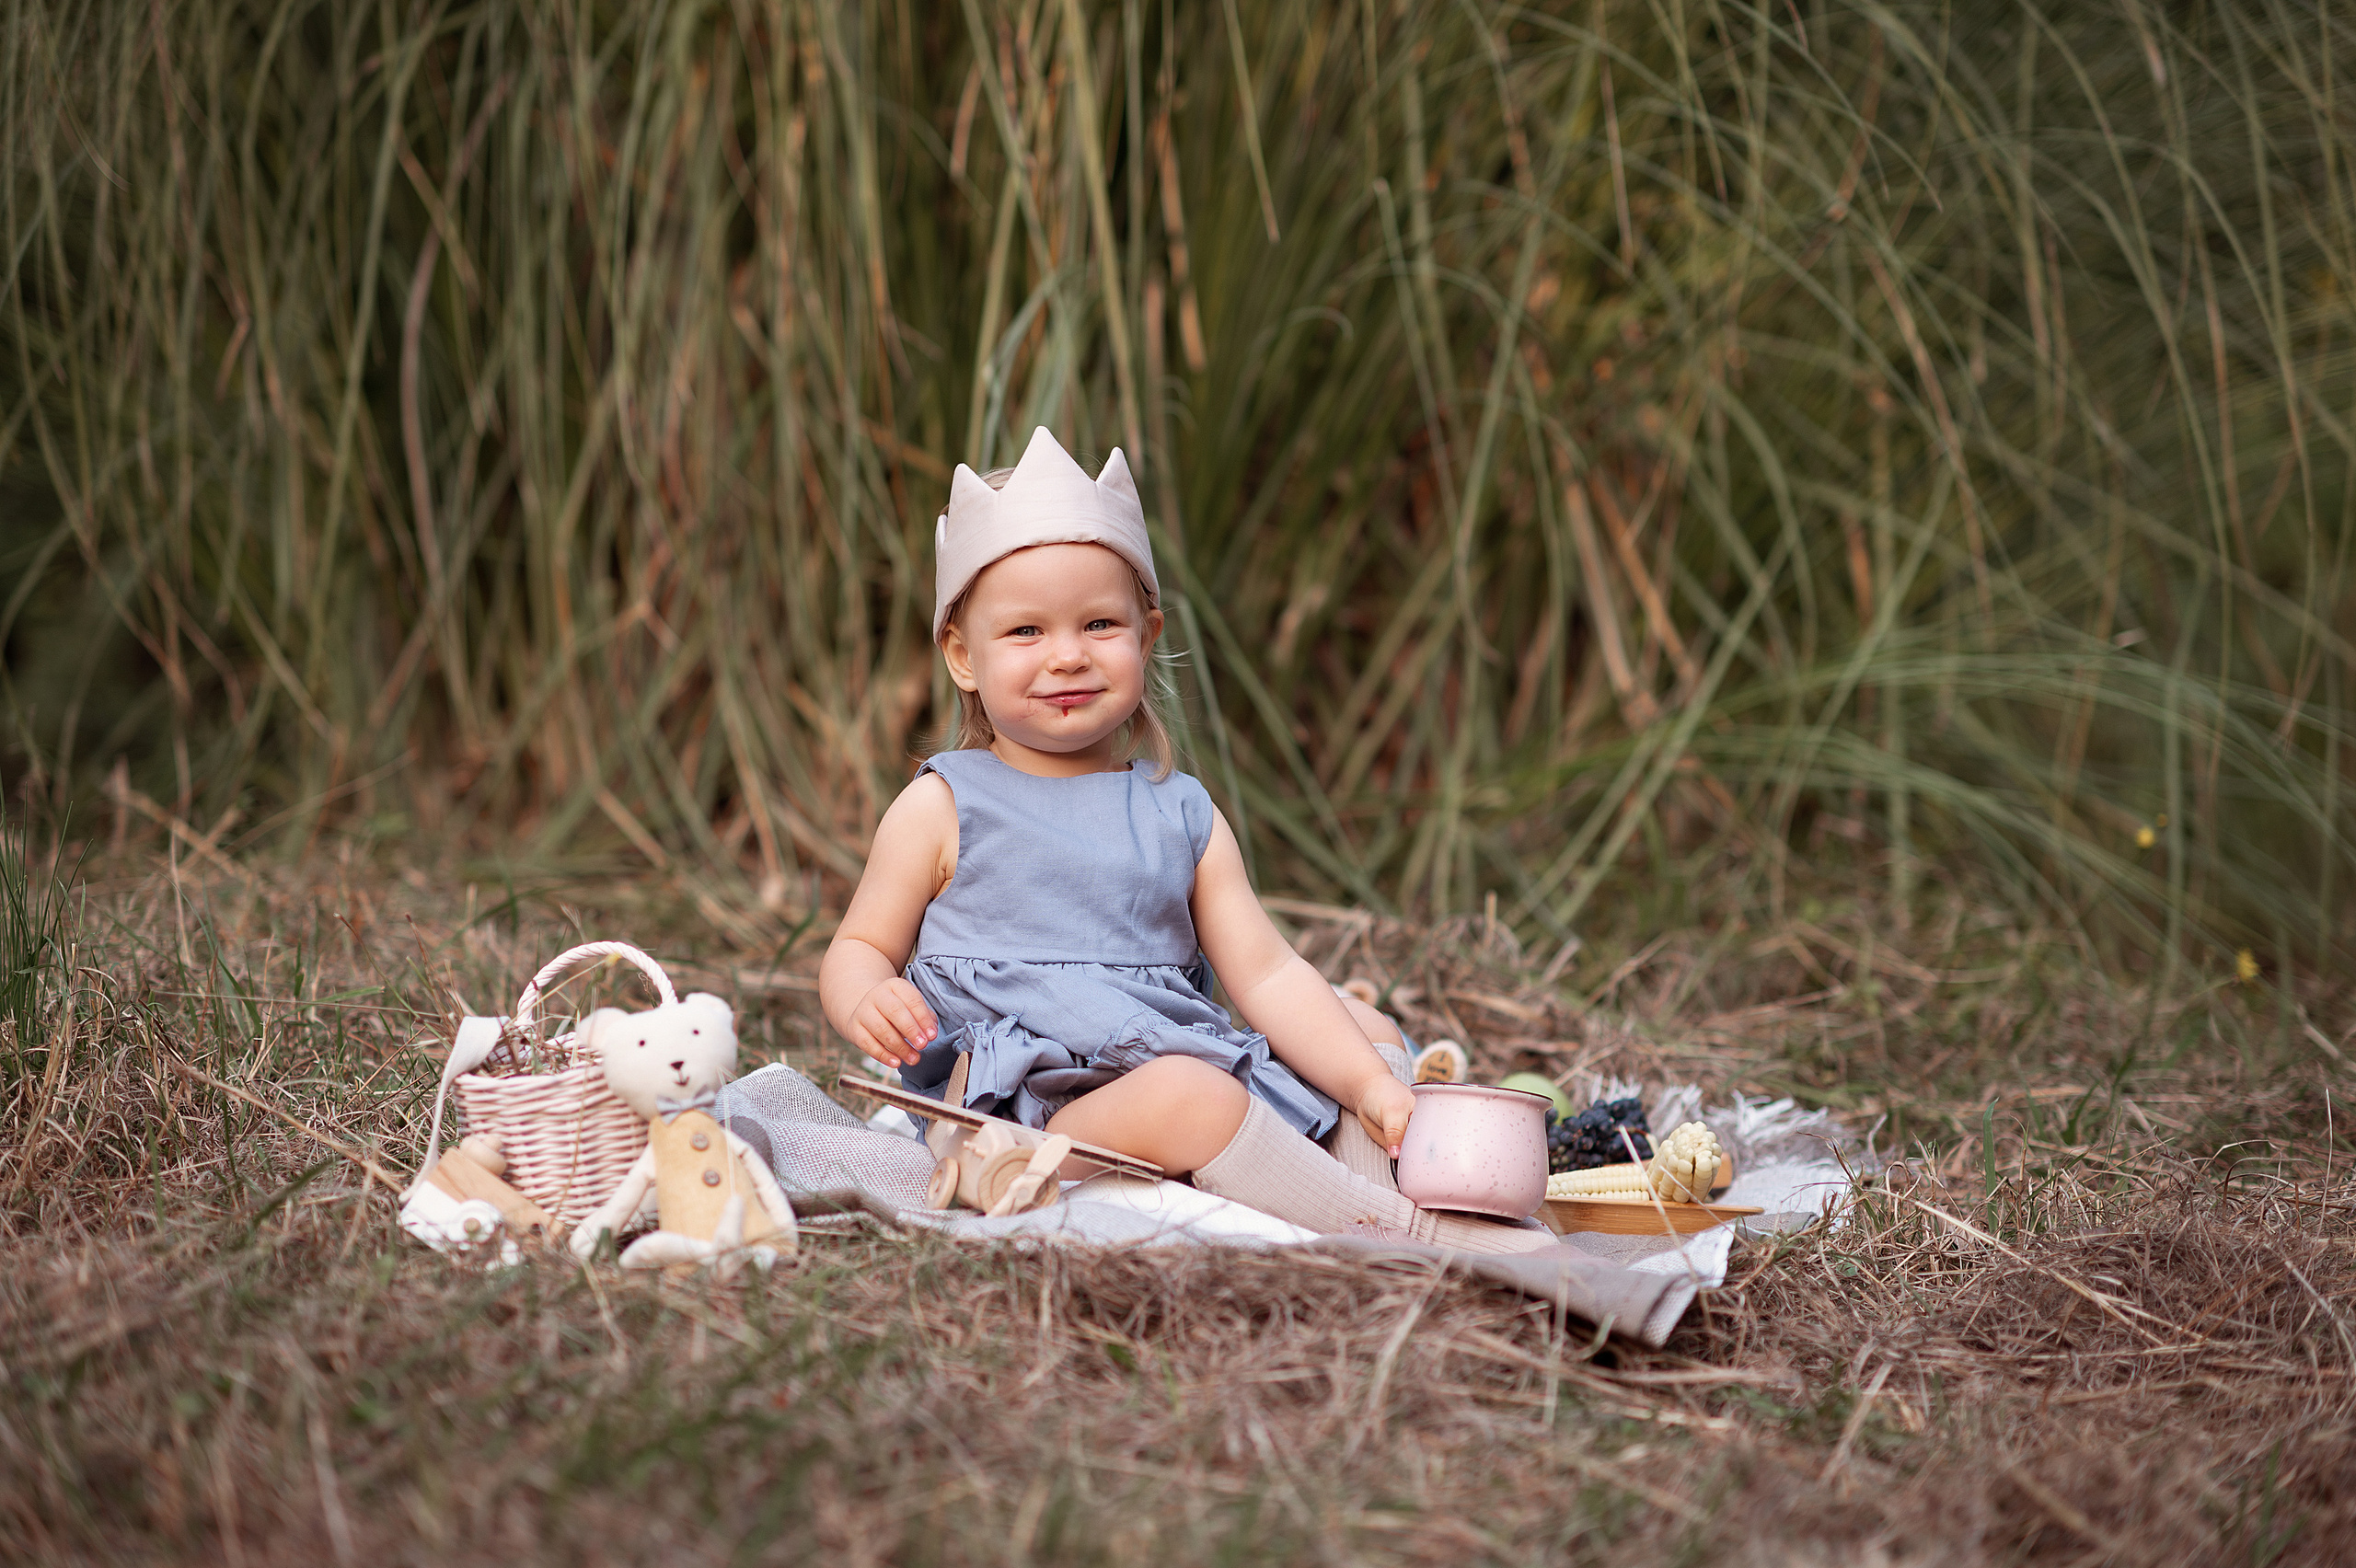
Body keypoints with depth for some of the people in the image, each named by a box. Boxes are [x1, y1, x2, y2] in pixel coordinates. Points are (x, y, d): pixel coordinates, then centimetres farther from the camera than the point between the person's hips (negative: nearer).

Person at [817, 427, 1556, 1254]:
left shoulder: (1182, 815, 14)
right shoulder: (944, 806, 5)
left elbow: (1267, 972, 8)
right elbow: (860, 947, 8)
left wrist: (1368, 1085, -6)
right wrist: (866, 999, -18)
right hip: (1024, 1107, -6)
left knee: (1361, 1023, 8)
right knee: (1184, 1092, -33)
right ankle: (1407, 1233, -24)